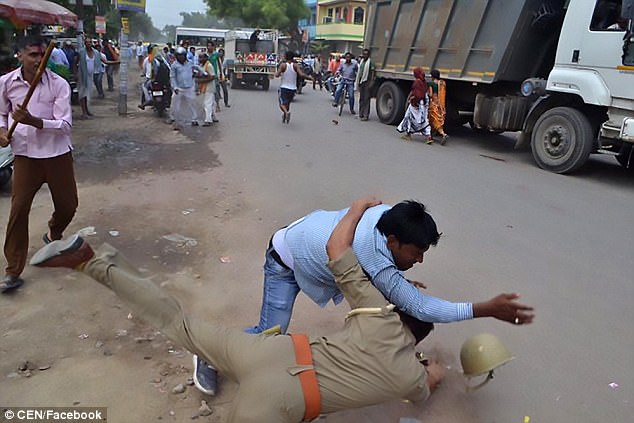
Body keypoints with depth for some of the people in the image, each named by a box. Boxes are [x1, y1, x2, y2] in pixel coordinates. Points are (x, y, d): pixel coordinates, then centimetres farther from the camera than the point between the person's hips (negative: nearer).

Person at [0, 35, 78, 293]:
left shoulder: (59, 84, -10)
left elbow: (65, 125, -15)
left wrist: (33, 121, -28)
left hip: (57, 154, 0)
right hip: (25, 155, 1)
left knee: (68, 205, 9)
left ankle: (53, 236, 46)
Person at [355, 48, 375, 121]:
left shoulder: (370, 62, -5)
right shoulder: (361, 61, 17)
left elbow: (372, 72, -10)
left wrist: (371, 82, -17)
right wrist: (358, 81, 18)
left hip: (367, 82, -7)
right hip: (361, 82, 7)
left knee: (366, 99, -7)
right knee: (361, 99, 11)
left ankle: (366, 115, -7)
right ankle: (361, 114, 17)